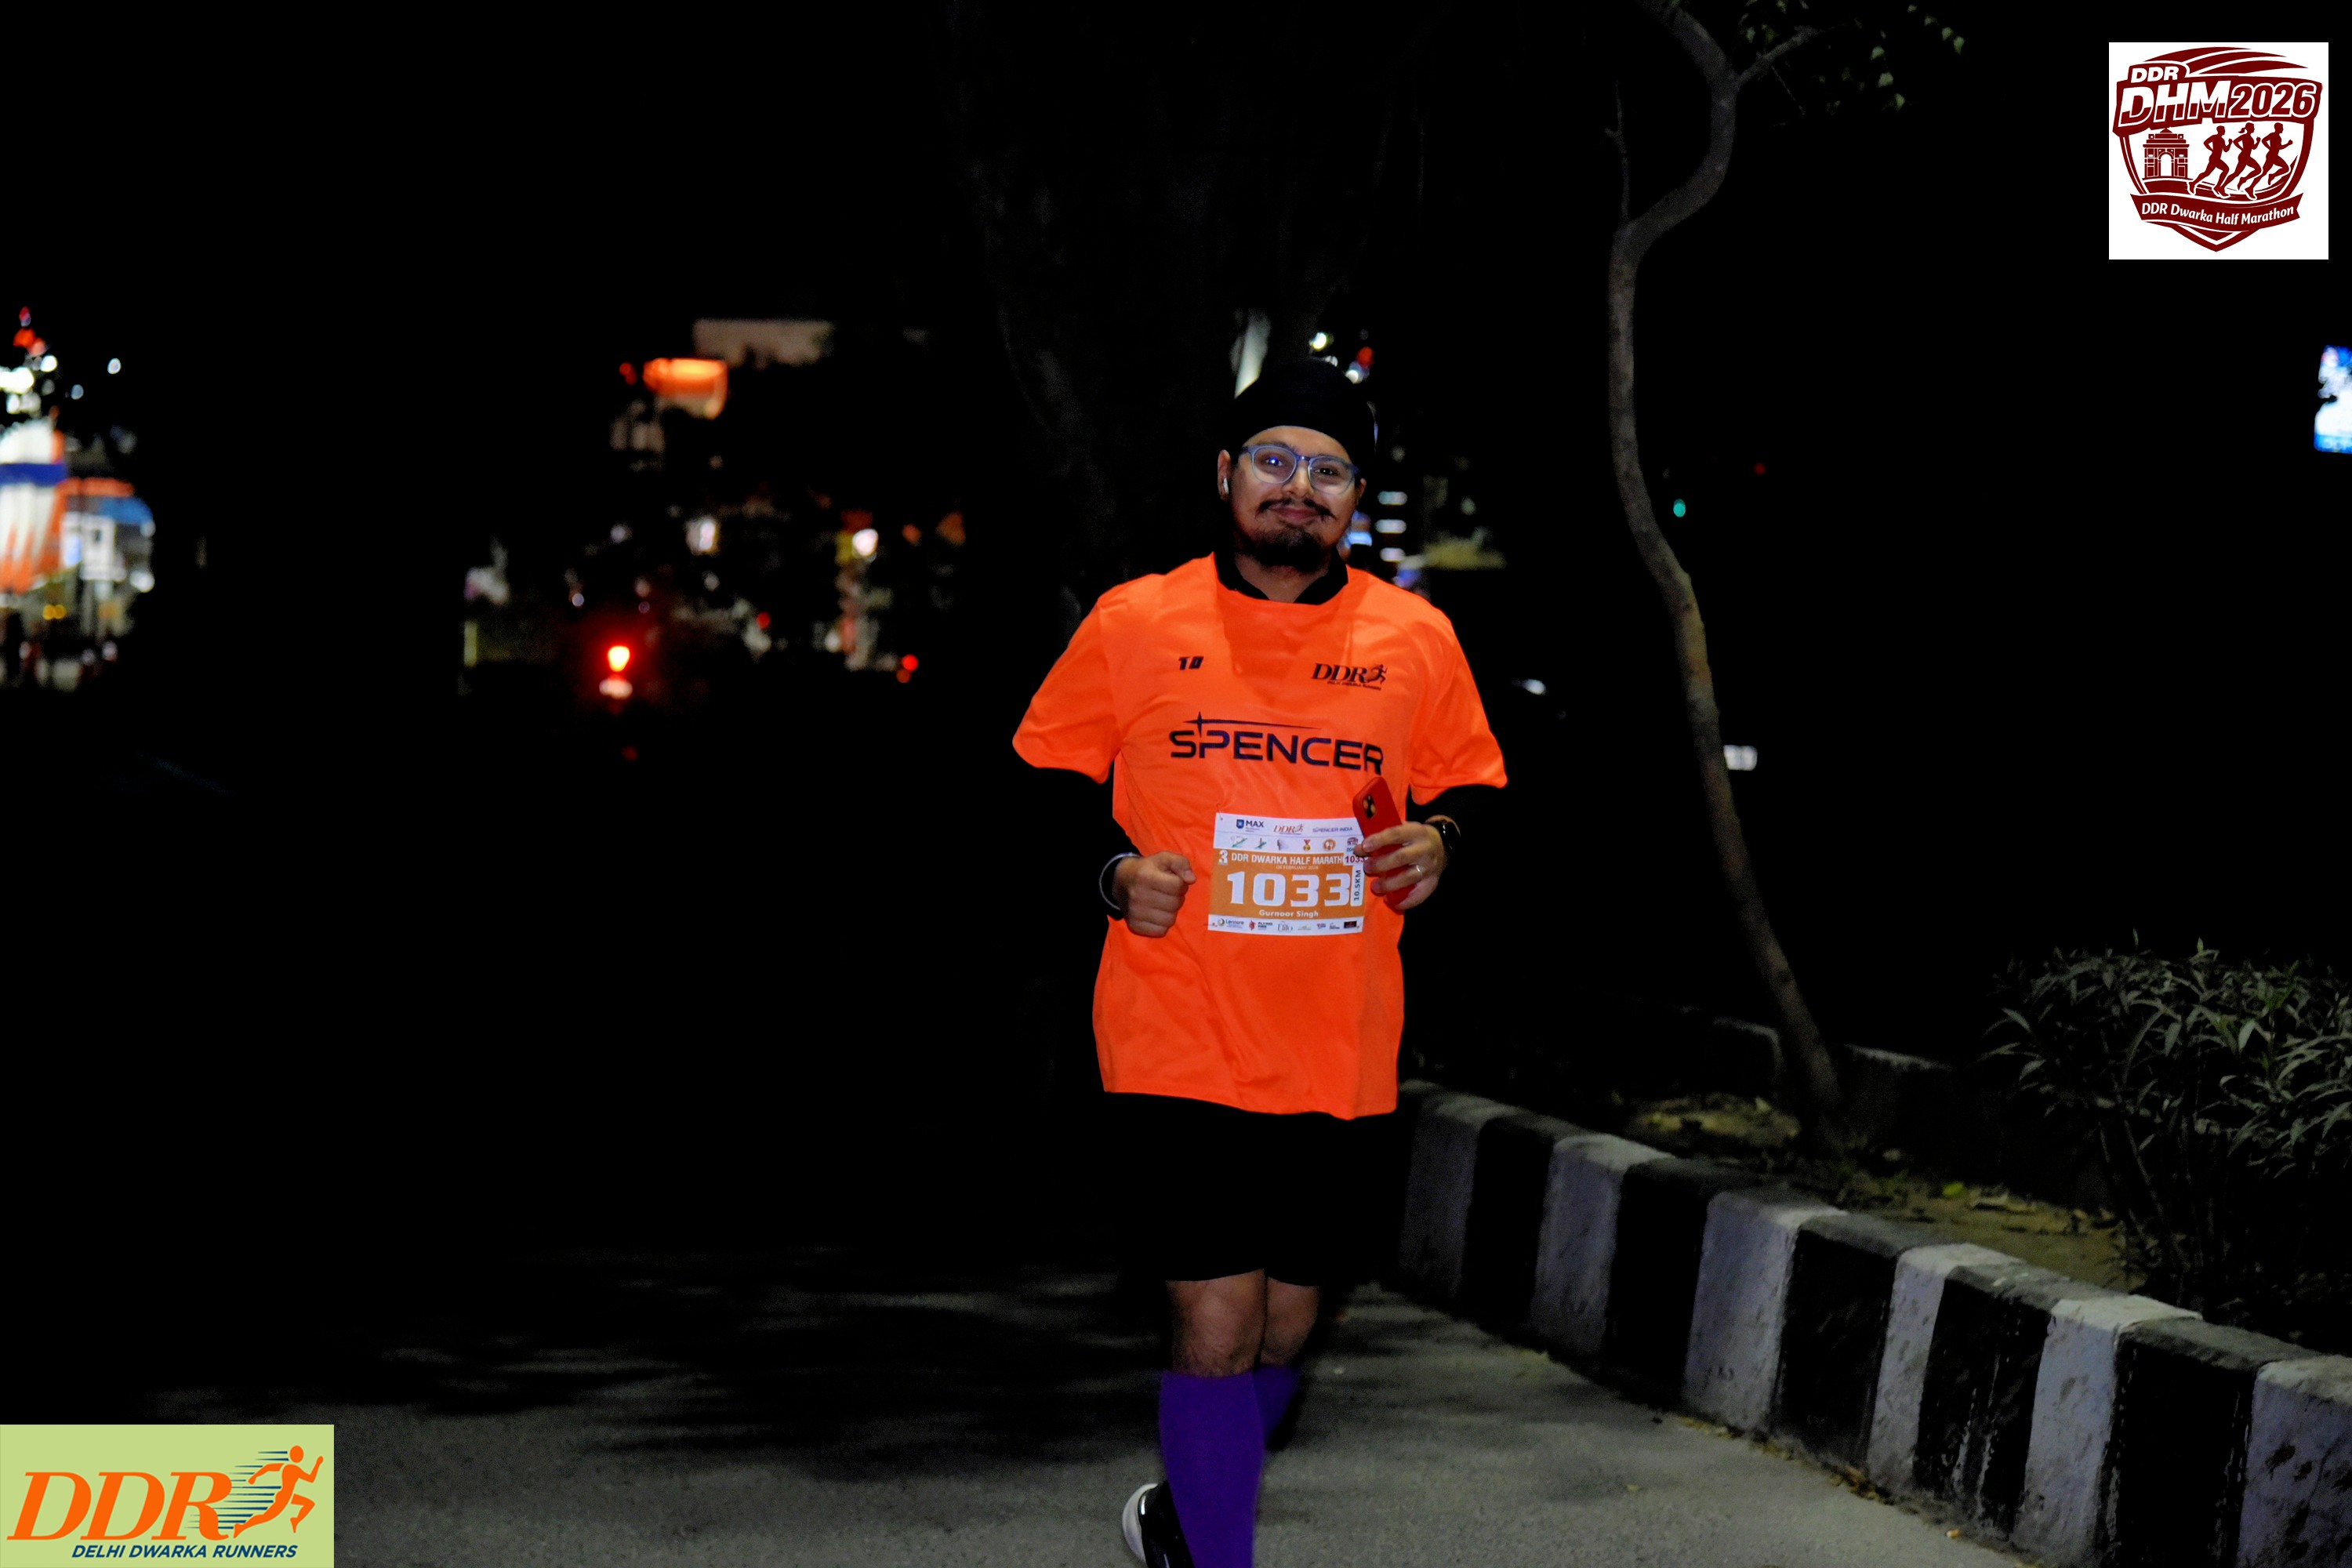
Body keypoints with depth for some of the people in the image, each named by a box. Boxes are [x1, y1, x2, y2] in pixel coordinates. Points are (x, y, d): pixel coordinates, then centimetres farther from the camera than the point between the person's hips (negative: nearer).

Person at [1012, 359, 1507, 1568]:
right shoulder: (1132, 624, 0)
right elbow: (1043, 783, 9)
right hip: (1176, 1045, -3)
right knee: (1219, 1320, -10)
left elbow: (1470, 786, 16)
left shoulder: (1415, 640, 6)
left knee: (1286, 1323, 13)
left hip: (1337, 1053, 3)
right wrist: (1113, 873, -9)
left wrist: (1437, 844, -6)